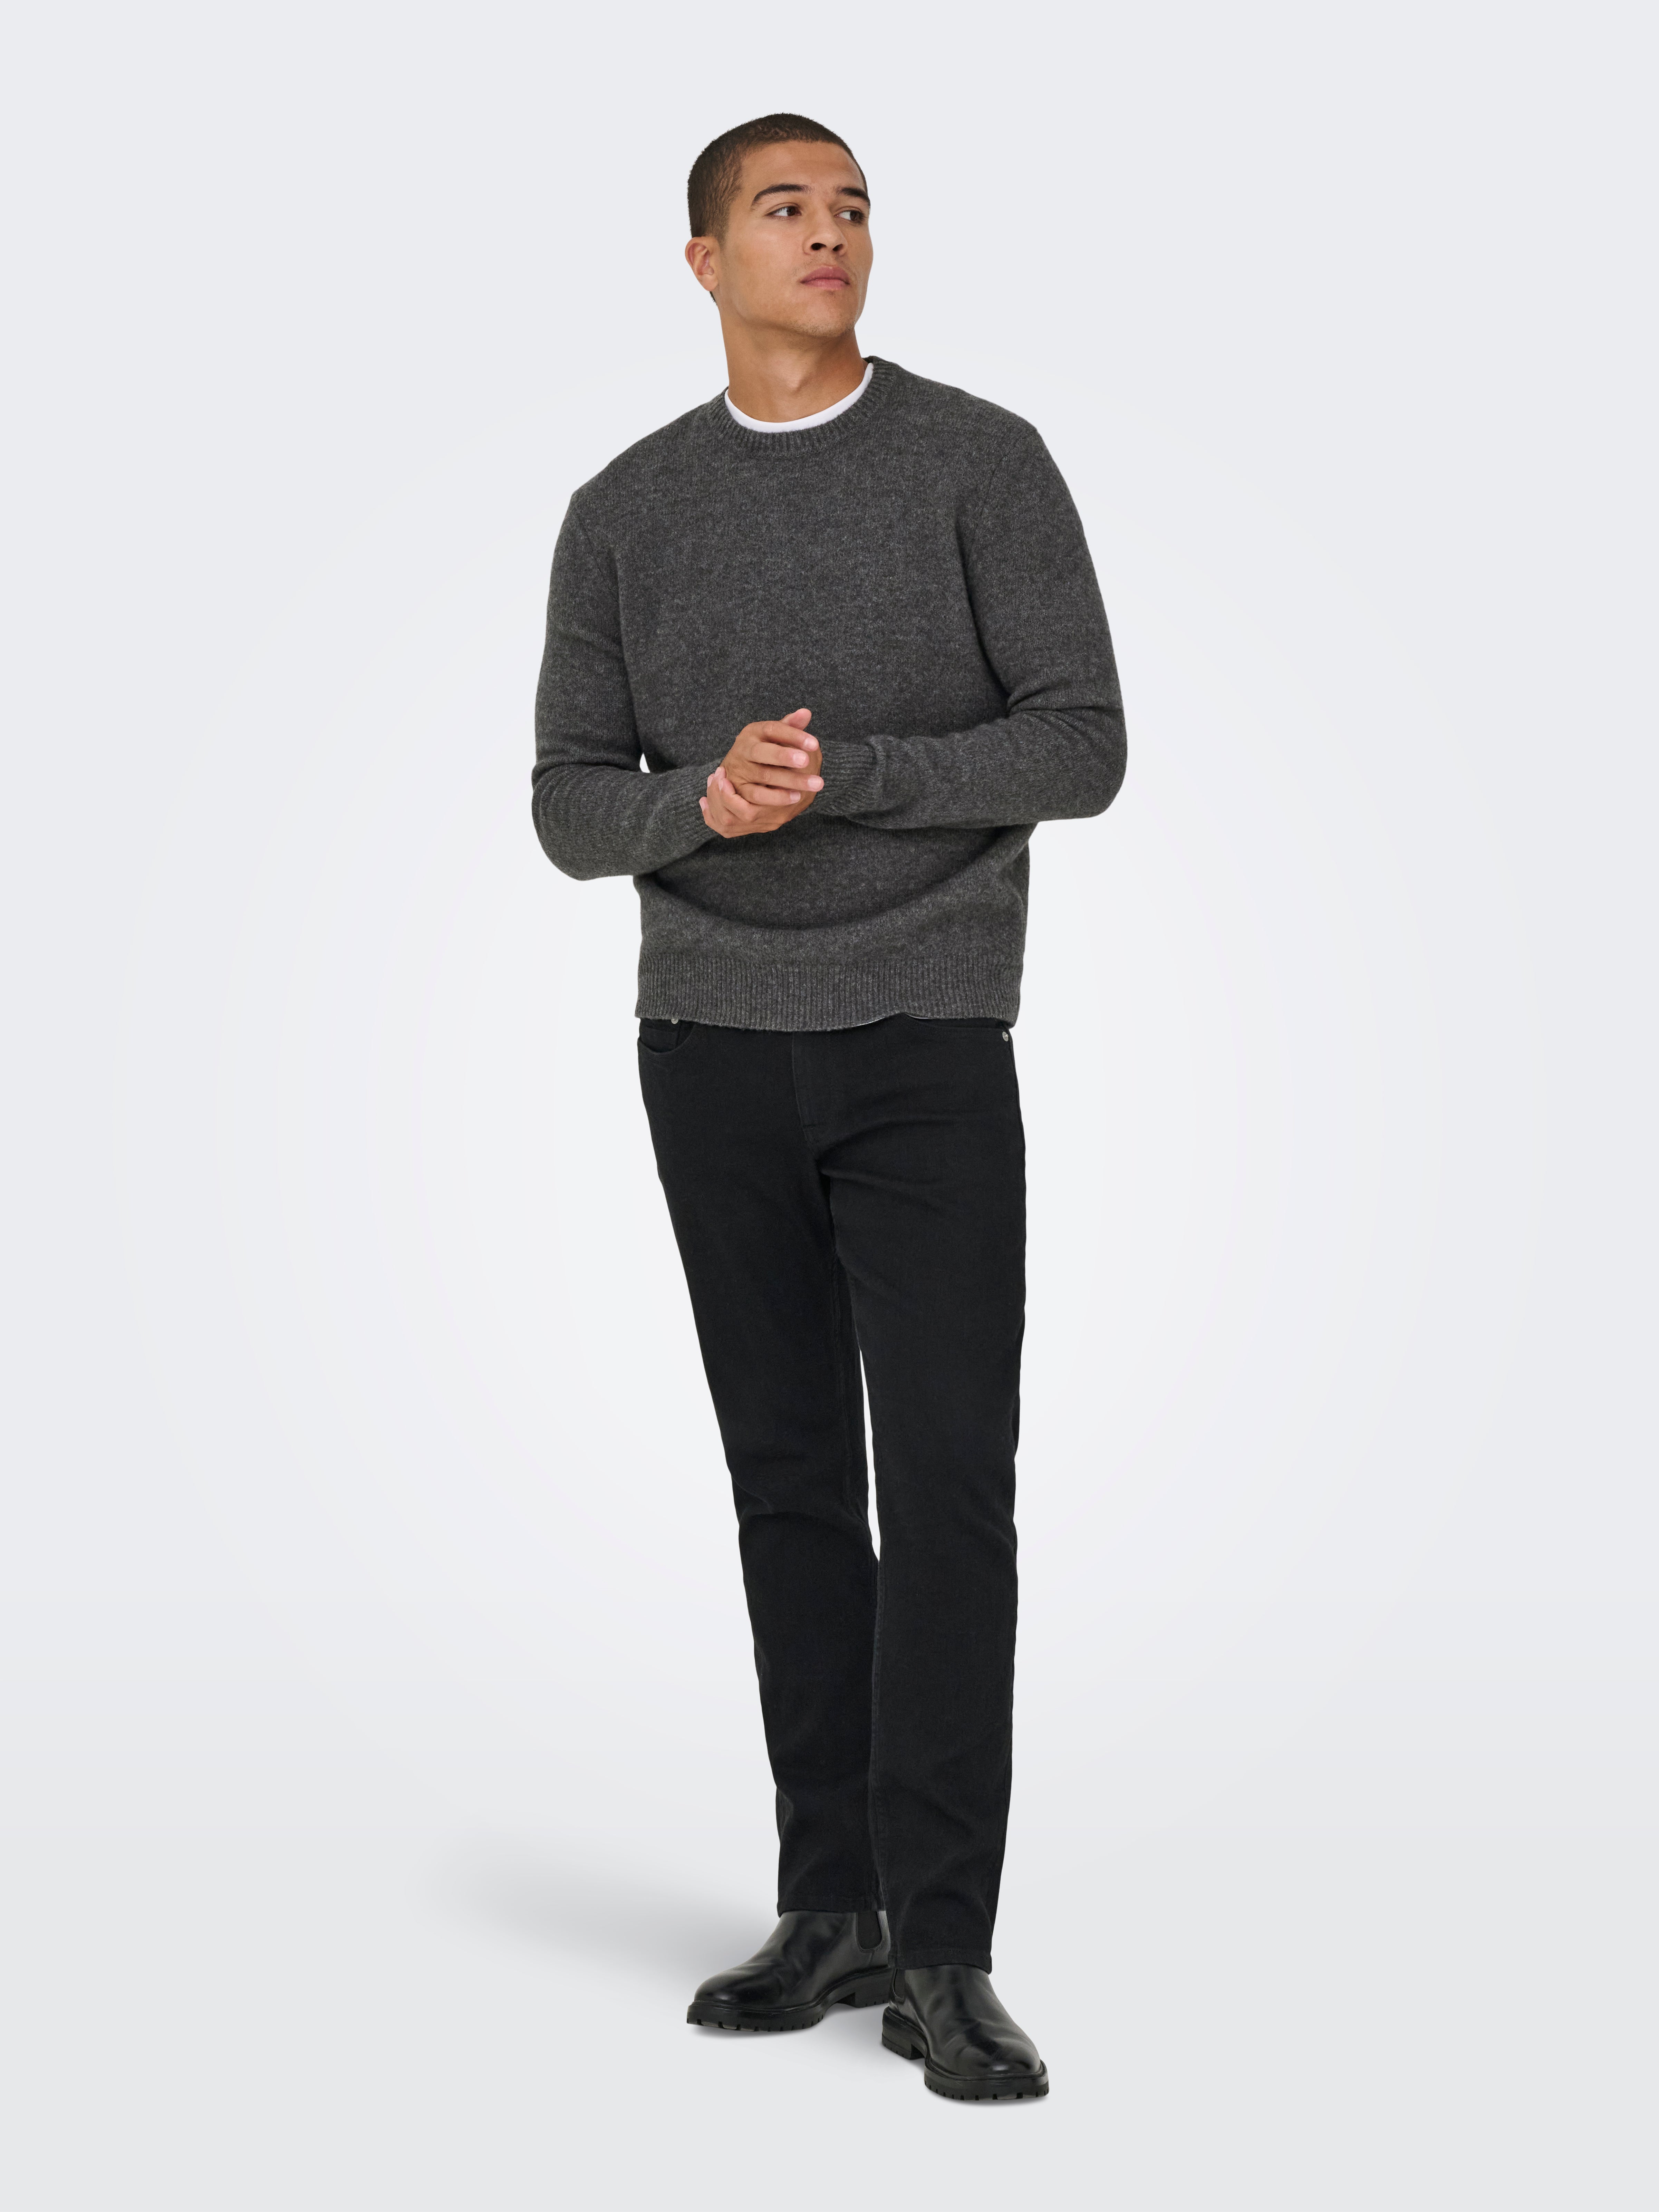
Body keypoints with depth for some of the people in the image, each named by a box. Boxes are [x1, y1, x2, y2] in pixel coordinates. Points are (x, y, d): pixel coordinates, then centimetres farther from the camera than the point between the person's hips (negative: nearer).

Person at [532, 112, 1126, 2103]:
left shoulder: (987, 463, -3)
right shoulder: (625, 515, 6)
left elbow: (1082, 752, -10)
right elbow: (575, 815, 3)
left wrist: (841, 777, -23)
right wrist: (709, 805, -21)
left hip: (927, 1054, -3)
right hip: (713, 1048, 3)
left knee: (947, 1482, -12)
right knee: (794, 1480, 6)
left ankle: (940, 1960, -8)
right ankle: (834, 1908, 16)